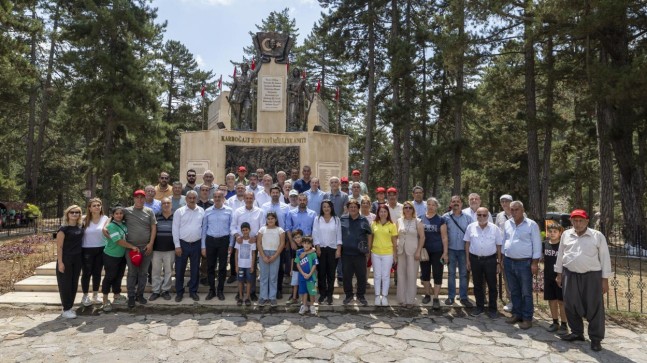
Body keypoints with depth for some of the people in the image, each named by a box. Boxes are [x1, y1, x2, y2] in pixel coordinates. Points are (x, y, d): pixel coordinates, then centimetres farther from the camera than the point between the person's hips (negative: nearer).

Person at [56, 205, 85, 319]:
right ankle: (66, 310, 11)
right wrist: (60, 262, -16)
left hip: (77, 259, 6)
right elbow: (59, 247, -12)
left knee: (74, 284, 12)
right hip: (66, 259, -6)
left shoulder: (81, 226, 4)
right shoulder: (63, 229, -11)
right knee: (65, 284, 3)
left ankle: (70, 307, 24)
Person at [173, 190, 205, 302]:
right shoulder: (179, 212, -3)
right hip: (182, 244, -1)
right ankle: (179, 292, 22)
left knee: (195, 269, 10)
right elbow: (175, 229, -4)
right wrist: (177, 245, -8)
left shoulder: (202, 211, 1)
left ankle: (193, 291, 24)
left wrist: (204, 245, 1)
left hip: (196, 244, 1)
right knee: (180, 269, 7)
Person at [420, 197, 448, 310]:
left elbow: (444, 237, -3)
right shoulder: (421, 219, 4)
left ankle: (436, 298, 8)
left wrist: (445, 252, -8)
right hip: (424, 251, 3)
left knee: (437, 275, 0)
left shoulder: (441, 220, -2)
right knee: (425, 274, 11)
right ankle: (427, 294, 27)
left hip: (437, 251, -2)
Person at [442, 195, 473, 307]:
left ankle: (463, 297, 16)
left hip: (463, 250, 1)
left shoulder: (467, 217, 2)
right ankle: (451, 296, 17)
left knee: (463, 274, 7)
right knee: (451, 273, 8)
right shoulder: (445, 217, -1)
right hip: (451, 249, -1)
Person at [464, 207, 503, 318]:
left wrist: (499, 262, 0)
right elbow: (467, 243, 5)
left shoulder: (495, 228, -4)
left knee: (492, 285, 7)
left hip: (490, 259, -1)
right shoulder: (471, 227, -1)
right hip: (475, 259, 1)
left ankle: (492, 309, 21)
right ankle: (479, 307, 26)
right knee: (477, 285, 12)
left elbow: (499, 246, 1)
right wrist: (468, 260, 4)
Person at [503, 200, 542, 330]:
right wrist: (502, 259, 13)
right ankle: (517, 314, 26)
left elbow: (537, 244, -8)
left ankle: (527, 318, 12)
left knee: (526, 292, 2)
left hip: (524, 263, -5)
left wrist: (535, 263, -12)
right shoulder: (507, 224, 8)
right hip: (509, 262, 5)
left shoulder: (531, 224, -7)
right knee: (514, 291, 14)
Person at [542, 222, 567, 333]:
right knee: (551, 300, 12)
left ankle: (564, 324, 15)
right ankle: (555, 323, 25)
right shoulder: (545, 244, 3)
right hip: (548, 277, 5)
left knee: (561, 301, 3)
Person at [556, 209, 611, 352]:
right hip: (570, 275, 3)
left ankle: (596, 338, 14)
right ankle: (577, 332, 26)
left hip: (592, 276, -3)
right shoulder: (566, 235, 6)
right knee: (571, 306, 9)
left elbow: (605, 258, -2)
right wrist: (559, 274, 12)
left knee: (594, 308, 2)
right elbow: (560, 255, 12)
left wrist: (605, 279, -4)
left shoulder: (597, 236, -3)